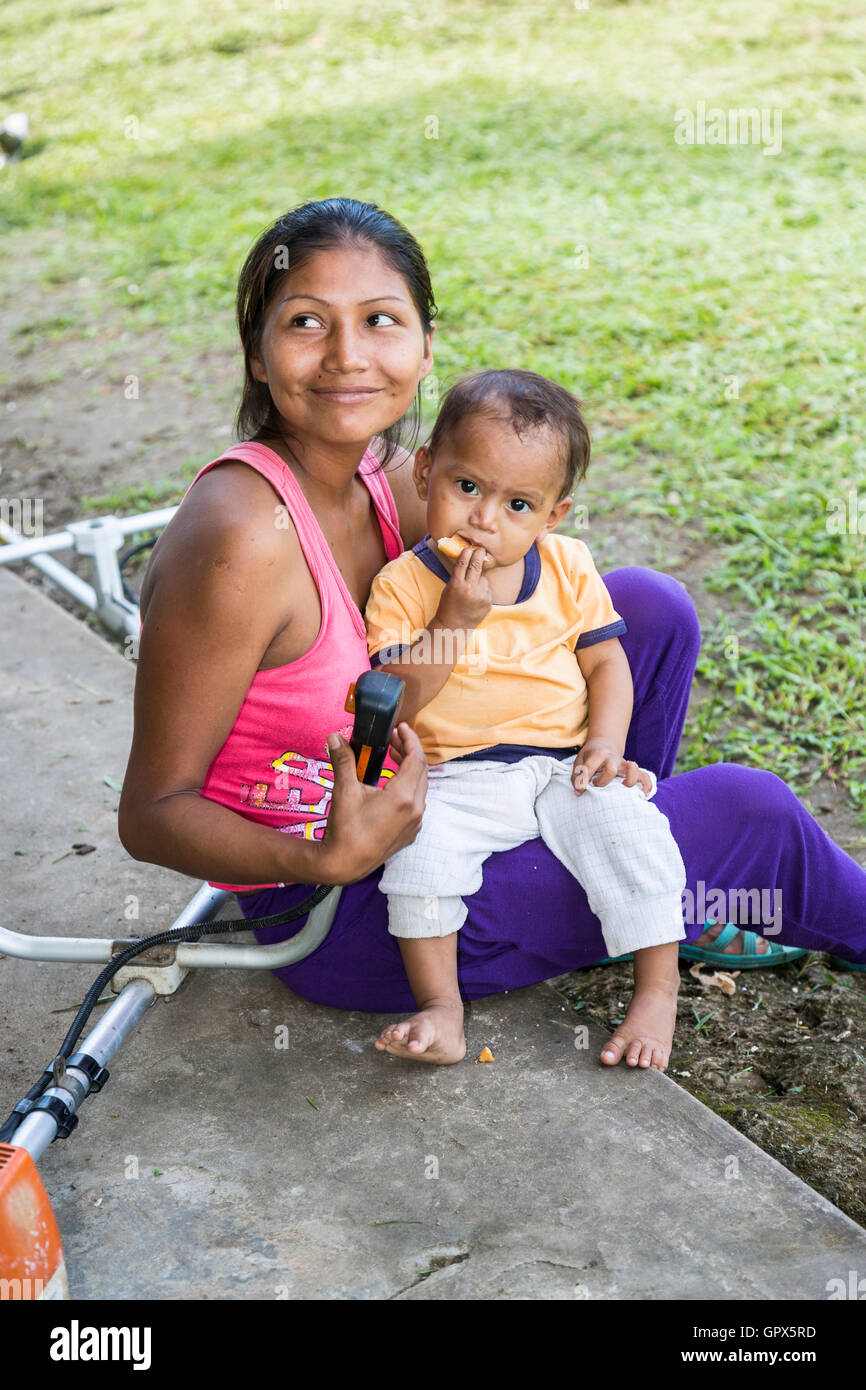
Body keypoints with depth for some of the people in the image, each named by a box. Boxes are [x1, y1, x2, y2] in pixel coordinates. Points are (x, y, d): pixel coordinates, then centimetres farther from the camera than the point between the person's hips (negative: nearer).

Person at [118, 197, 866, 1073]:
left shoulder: (388, 475, -6)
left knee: (650, 603, 3)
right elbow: (151, 814, -23)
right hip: (336, 915, -7)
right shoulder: (241, 538, -29)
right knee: (747, 810, -4)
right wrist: (331, 859, -37)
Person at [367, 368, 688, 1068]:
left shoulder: (569, 569, 3)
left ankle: (659, 987, -5)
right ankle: (441, 1009, -16)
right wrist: (453, 619, -24)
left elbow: (605, 660, 10)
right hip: (456, 780, -1)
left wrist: (606, 739, -8)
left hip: (564, 767, 2)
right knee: (420, 845, -28)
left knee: (631, 829, -22)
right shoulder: (403, 585, -6)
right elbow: (394, 702, -13)